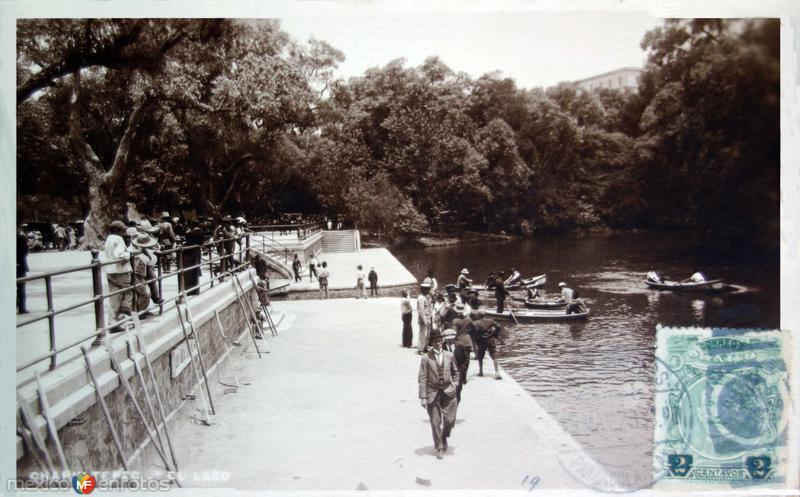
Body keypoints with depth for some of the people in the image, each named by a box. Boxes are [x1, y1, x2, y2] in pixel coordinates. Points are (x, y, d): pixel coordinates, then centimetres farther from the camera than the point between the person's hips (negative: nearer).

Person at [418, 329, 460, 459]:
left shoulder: (449, 356, 5)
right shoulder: (426, 358, -4)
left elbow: (455, 372, 20)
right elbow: (422, 379, -4)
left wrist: (455, 384, 5)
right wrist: (423, 397, -9)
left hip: (448, 392, 2)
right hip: (432, 393, -2)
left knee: (449, 420, -1)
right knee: (435, 422, 2)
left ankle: (444, 437, 29)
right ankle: (439, 447, 18)